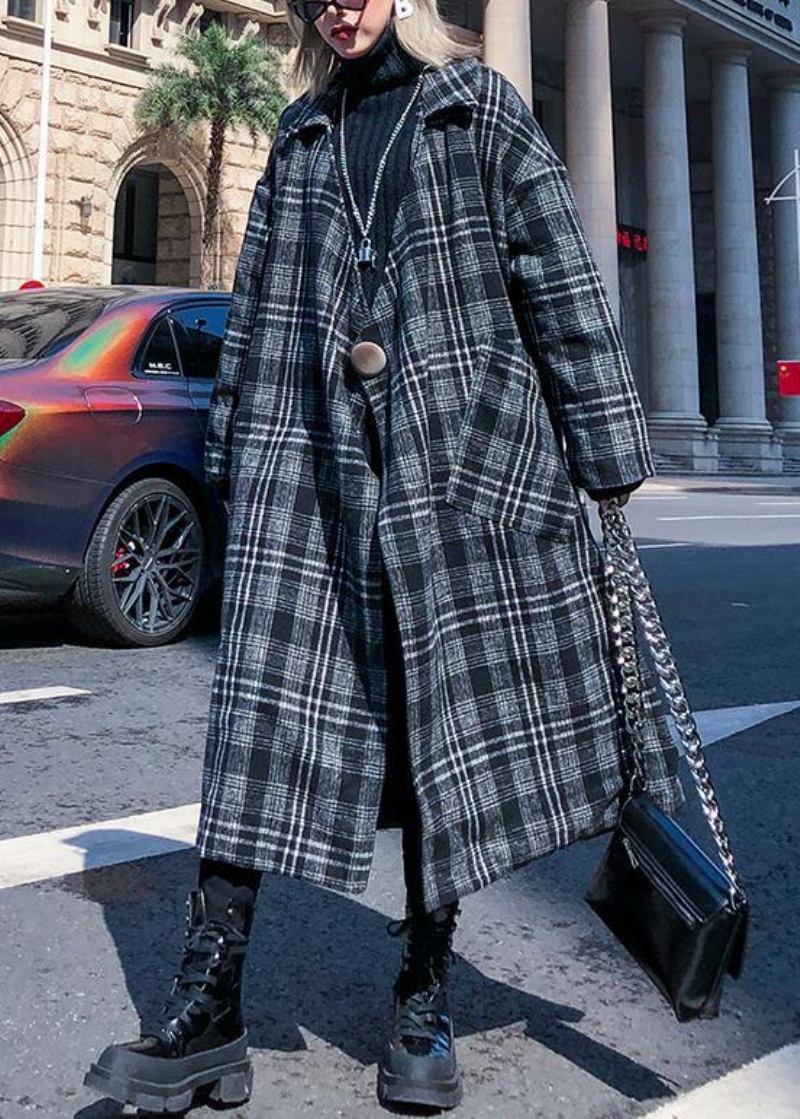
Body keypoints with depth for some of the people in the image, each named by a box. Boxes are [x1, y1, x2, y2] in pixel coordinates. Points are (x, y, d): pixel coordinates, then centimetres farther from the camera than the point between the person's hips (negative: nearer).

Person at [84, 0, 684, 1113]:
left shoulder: (481, 105, 10)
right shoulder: (300, 134, 21)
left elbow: (562, 282, 3)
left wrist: (607, 456, -4)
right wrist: (233, 459, 17)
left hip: (459, 452, -2)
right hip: (309, 452, 3)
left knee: (446, 715, 0)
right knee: (262, 710, -6)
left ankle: (424, 1004, 15)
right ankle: (207, 1010, 1)